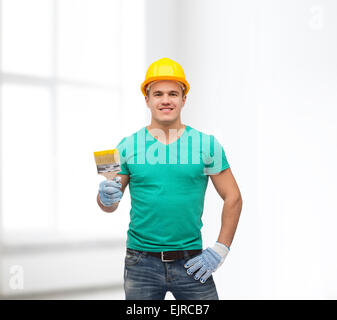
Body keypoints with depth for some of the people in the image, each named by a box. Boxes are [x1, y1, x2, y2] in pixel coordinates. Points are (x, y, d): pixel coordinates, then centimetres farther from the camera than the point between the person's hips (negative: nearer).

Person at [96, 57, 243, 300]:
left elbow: (233, 198, 6)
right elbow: (108, 204, 9)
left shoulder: (207, 144, 3)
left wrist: (220, 250, -1)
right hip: (141, 264, 1)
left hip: (191, 264, 0)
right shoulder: (128, 147, 4)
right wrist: (107, 197, -14)